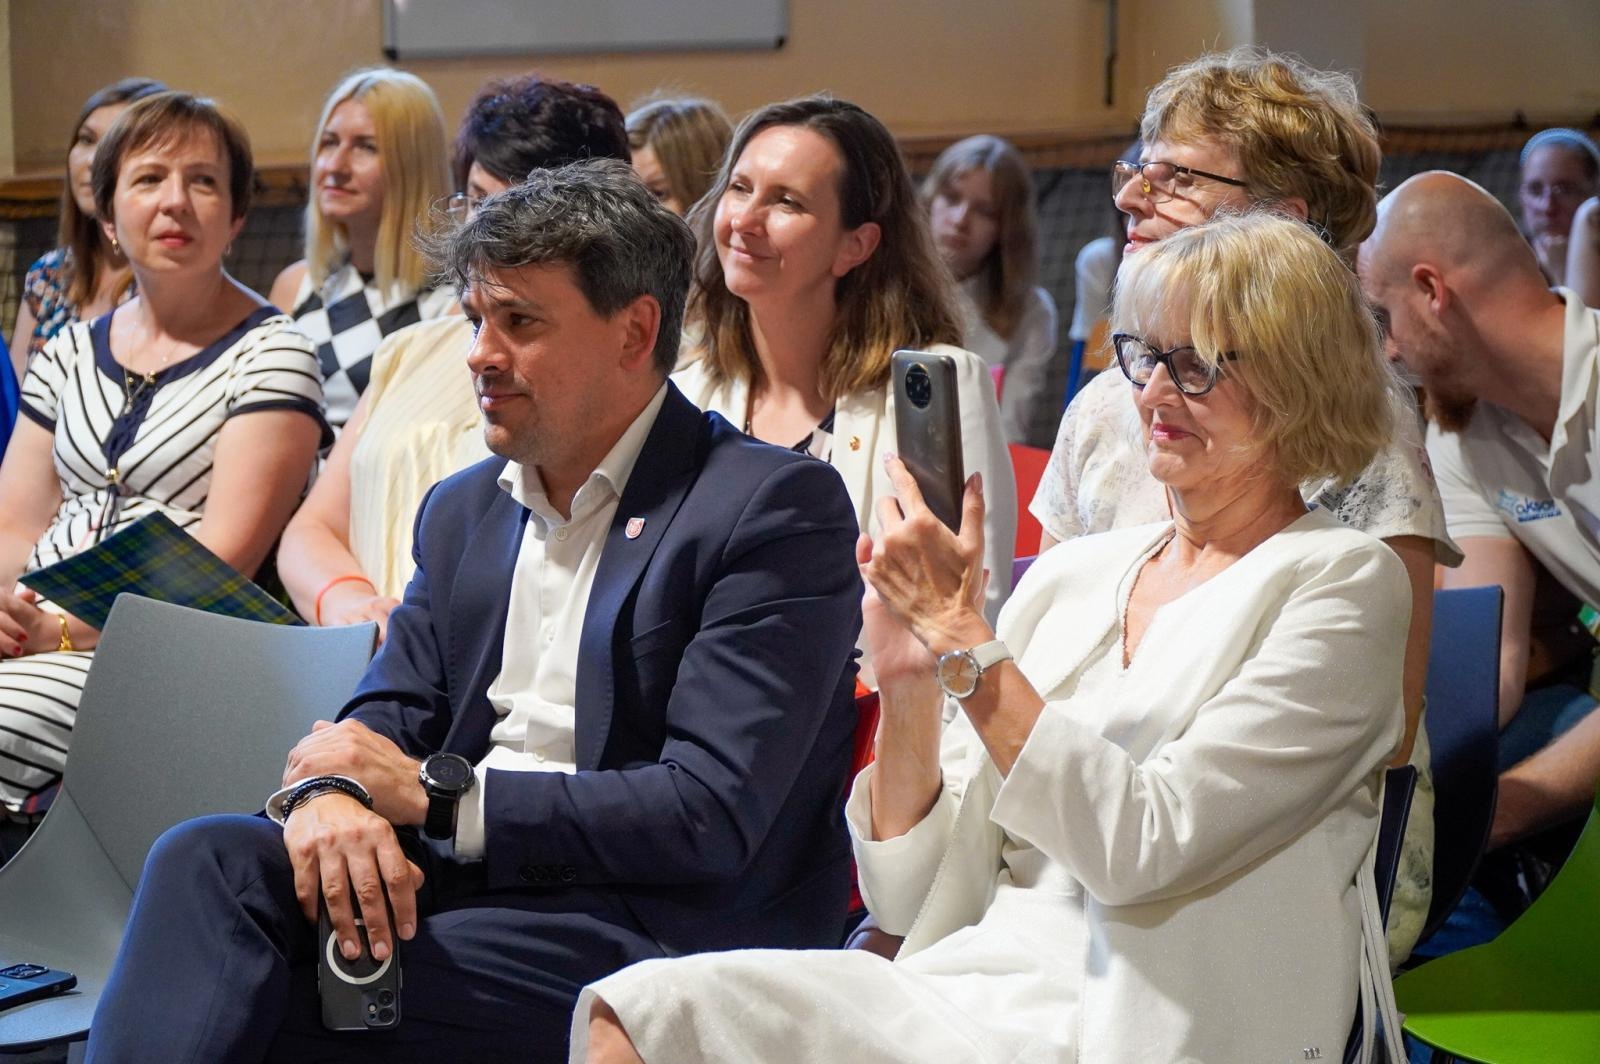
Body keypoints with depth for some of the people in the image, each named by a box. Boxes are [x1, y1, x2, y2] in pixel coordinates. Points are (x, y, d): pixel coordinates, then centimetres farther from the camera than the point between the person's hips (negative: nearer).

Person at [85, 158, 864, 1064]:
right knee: (208, 859, -24)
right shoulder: (465, 509, 19)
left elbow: (711, 818, -14)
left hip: (649, 923, -6)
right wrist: (330, 793, -12)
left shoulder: (780, 507, -6)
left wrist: (432, 793, -12)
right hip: (458, 881, 6)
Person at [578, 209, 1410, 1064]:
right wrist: (907, 684, -4)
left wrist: (960, 634, -12)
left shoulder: (1344, 585, 0)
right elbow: (916, 895, 12)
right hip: (967, 985, 6)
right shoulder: (1071, 575, 16)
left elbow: (1141, 847, -14)